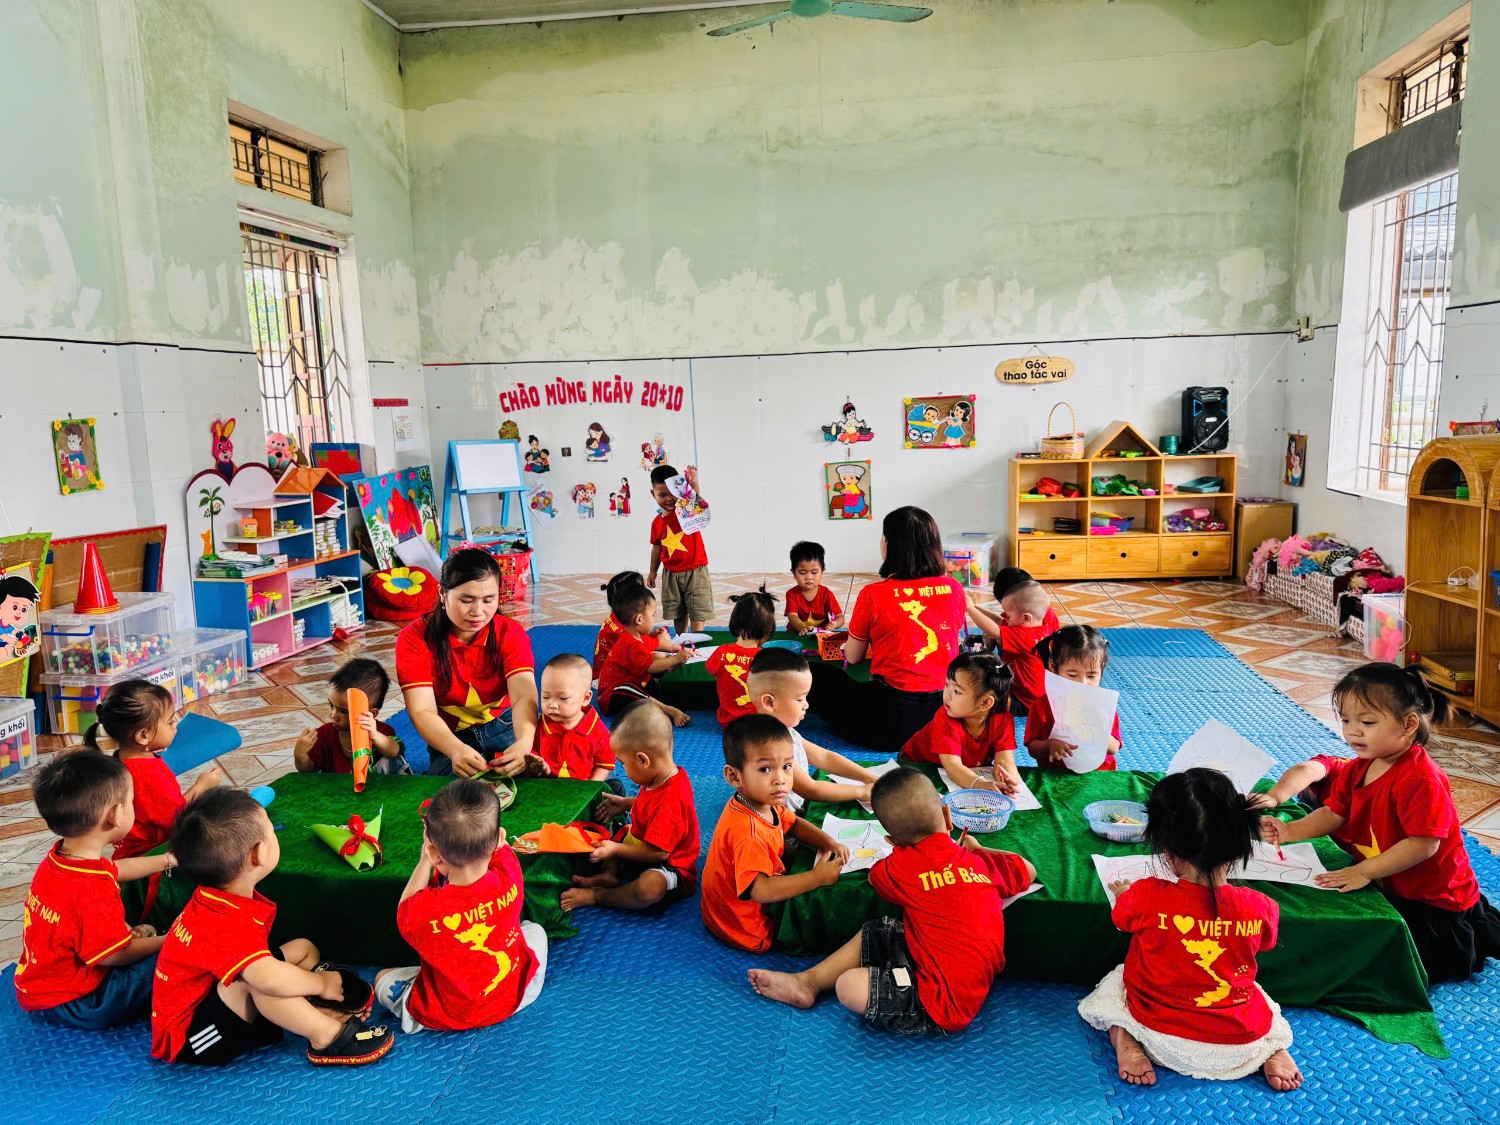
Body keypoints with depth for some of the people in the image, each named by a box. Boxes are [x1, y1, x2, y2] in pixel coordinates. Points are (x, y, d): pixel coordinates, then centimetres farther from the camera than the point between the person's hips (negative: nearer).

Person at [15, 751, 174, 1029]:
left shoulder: (59, 856, -6)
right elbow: (117, 955, -21)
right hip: (68, 1004, -9)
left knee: (140, 933, 26)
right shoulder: (94, 891, -35)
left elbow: (115, 869, 16)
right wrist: (166, 941, -5)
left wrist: (168, 860, 25)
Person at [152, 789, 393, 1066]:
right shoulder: (225, 923, -34)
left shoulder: (219, 900, 0)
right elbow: (268, 977, -48)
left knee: (303, 948, 11)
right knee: (256, 976, -37)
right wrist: (321, 983, -30)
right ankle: (328, 1036, -24)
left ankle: (320, 1011, -13)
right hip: (189, 1036, -11)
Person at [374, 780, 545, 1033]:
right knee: (535, 930, 29)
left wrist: (424, 861, -6)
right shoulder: (509, 873, -28)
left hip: (447, 1016, -2)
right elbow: (499, 845, 0)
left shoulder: (425, 909, -35)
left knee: (382, 978, 22)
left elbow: (404, 914, -6)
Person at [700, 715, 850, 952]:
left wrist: (828, 843, -6)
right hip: (749, 930, -9)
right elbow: (762, 891, -41)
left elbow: (794, 824, 12)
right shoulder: (746, 831, -36)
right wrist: (818, 877, -32)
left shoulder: (765, 802, -7)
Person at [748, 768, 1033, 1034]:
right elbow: (1028, 871, 18)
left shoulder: (901, 867, -14)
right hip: (975, 986, 8)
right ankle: (807, 981, 24)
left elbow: (876, 876, 10)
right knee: (872, 934, 16)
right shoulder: (983, 862, -2)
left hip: (944, 1005, -8)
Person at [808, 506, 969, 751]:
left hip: (890, 723, -5)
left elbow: (853, 657, 2)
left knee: (815, 675, 14)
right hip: (944, 713, 5)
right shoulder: (954, 589, -1)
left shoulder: (873, 595, -12)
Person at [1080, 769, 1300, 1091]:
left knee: (1114, 980, 25)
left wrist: (1122, 892, 28)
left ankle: (1124, 1040, -2)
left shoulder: (1144, 897, -22)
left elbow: (1121, 917, 4)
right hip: (1242, 1045, 3)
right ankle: (1274, 1050, 9)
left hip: (1163, 1039, -2)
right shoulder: (1260, 908, -18)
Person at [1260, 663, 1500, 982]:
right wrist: (1290, 832, -14)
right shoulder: (1357, 769, 0)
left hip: (1435, 899, -8)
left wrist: (1364, 871, -29)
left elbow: (1424, 844, -30)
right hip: (1392, 888, 8)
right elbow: (1333, 814, 2)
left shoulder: (1420, 779, -28)